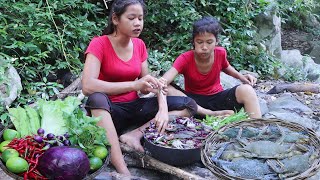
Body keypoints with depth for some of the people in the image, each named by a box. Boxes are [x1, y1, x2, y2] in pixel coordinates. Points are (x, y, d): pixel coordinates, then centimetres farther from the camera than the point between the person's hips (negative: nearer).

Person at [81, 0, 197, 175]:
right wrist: (134, 85, -32)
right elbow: (88, 86, -28)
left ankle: (135, 134, -23)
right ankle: (123, 171, -45)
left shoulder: (139, 44, 5)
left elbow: (146, 85, 1)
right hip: (109, 110, -5)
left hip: (134, 107, 6)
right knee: (97, 98, -40)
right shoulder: (99, 44, -13)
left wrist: (163, 110, -20)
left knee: (189, 105, -7)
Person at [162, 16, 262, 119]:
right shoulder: (185, 59, -21)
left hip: (217, 98, 1)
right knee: (168, 90, -32)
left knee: (247, 90, -28)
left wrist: (241, 77, -5)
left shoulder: (220, 53, -12)